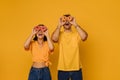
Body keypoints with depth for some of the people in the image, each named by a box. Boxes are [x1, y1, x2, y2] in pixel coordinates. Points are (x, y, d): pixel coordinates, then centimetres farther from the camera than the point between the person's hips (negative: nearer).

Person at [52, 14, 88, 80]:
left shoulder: (76, 34, 1)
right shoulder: (59, 34, 1)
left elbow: (84, 36, -20)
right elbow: (54, 39, -21)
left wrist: (75, 25, -21)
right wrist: (59, 25, -20)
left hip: (76, 69, 0)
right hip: (62, 69, 0)